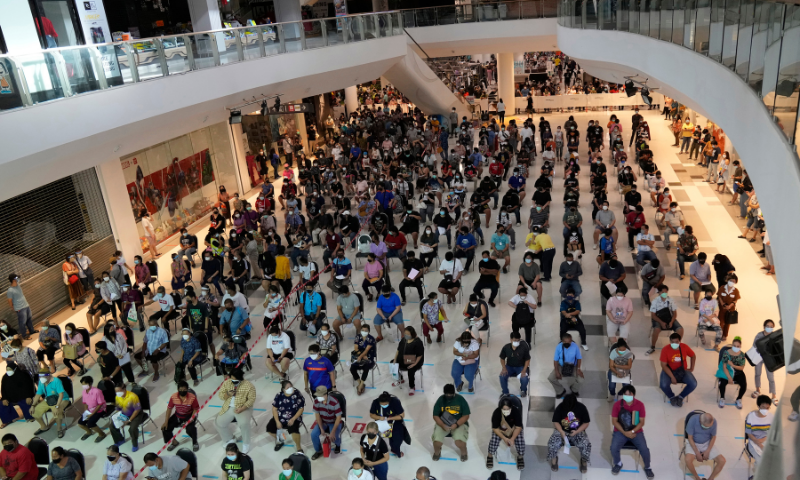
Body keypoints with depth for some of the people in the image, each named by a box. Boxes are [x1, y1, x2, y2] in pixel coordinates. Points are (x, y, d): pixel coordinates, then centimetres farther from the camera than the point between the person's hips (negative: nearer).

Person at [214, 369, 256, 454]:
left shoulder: (249, 386, -10)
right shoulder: (226, 383, 3)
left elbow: (251, 399, -11)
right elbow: (220, 395, 4)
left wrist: (241, 408, -22)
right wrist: (228, 394, -19)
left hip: (243, 408, -5)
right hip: (228, 408, 5)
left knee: (244, 423, -31)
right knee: (218, 422, -9)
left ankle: (246, 444, -5)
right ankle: (228, 440, 18)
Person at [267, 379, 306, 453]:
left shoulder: (297, 394, -15)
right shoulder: (279, 395, -8)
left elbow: (301, 409, -11)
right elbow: (274, 409, -2)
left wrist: (293, 419, -19)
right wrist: (277, 421, -12)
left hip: (294, 418, -4)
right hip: (280, 417, 4)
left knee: (294, 430, -32)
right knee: (270, 428, -12)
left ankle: (299, 448, -3)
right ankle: (279, 441, 22)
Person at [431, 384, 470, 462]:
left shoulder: (460, 400, -11)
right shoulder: (440, 400, -8)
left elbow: (466, 416, -8)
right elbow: (435, 416, -3)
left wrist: (456, 424, -22)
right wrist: (443, 425, -20)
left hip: (459, 423, -1)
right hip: (442, 423, 1)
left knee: (459, 442, -28)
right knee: (437, 441, -22)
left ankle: (464, 452, 11)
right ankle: (437, 452, 16)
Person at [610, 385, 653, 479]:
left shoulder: (640, 404, -9)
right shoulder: (617, 405, -10)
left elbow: (641, 422, -6)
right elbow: (614, 421, -6)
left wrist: (632, 431, -19)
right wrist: (624, 432, -16)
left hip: (636, 431, 0)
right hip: (621, 431, 0)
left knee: (644, 449, -21)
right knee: (614, 448, -23)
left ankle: (647, 468, 10)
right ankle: (618, 464, 9)